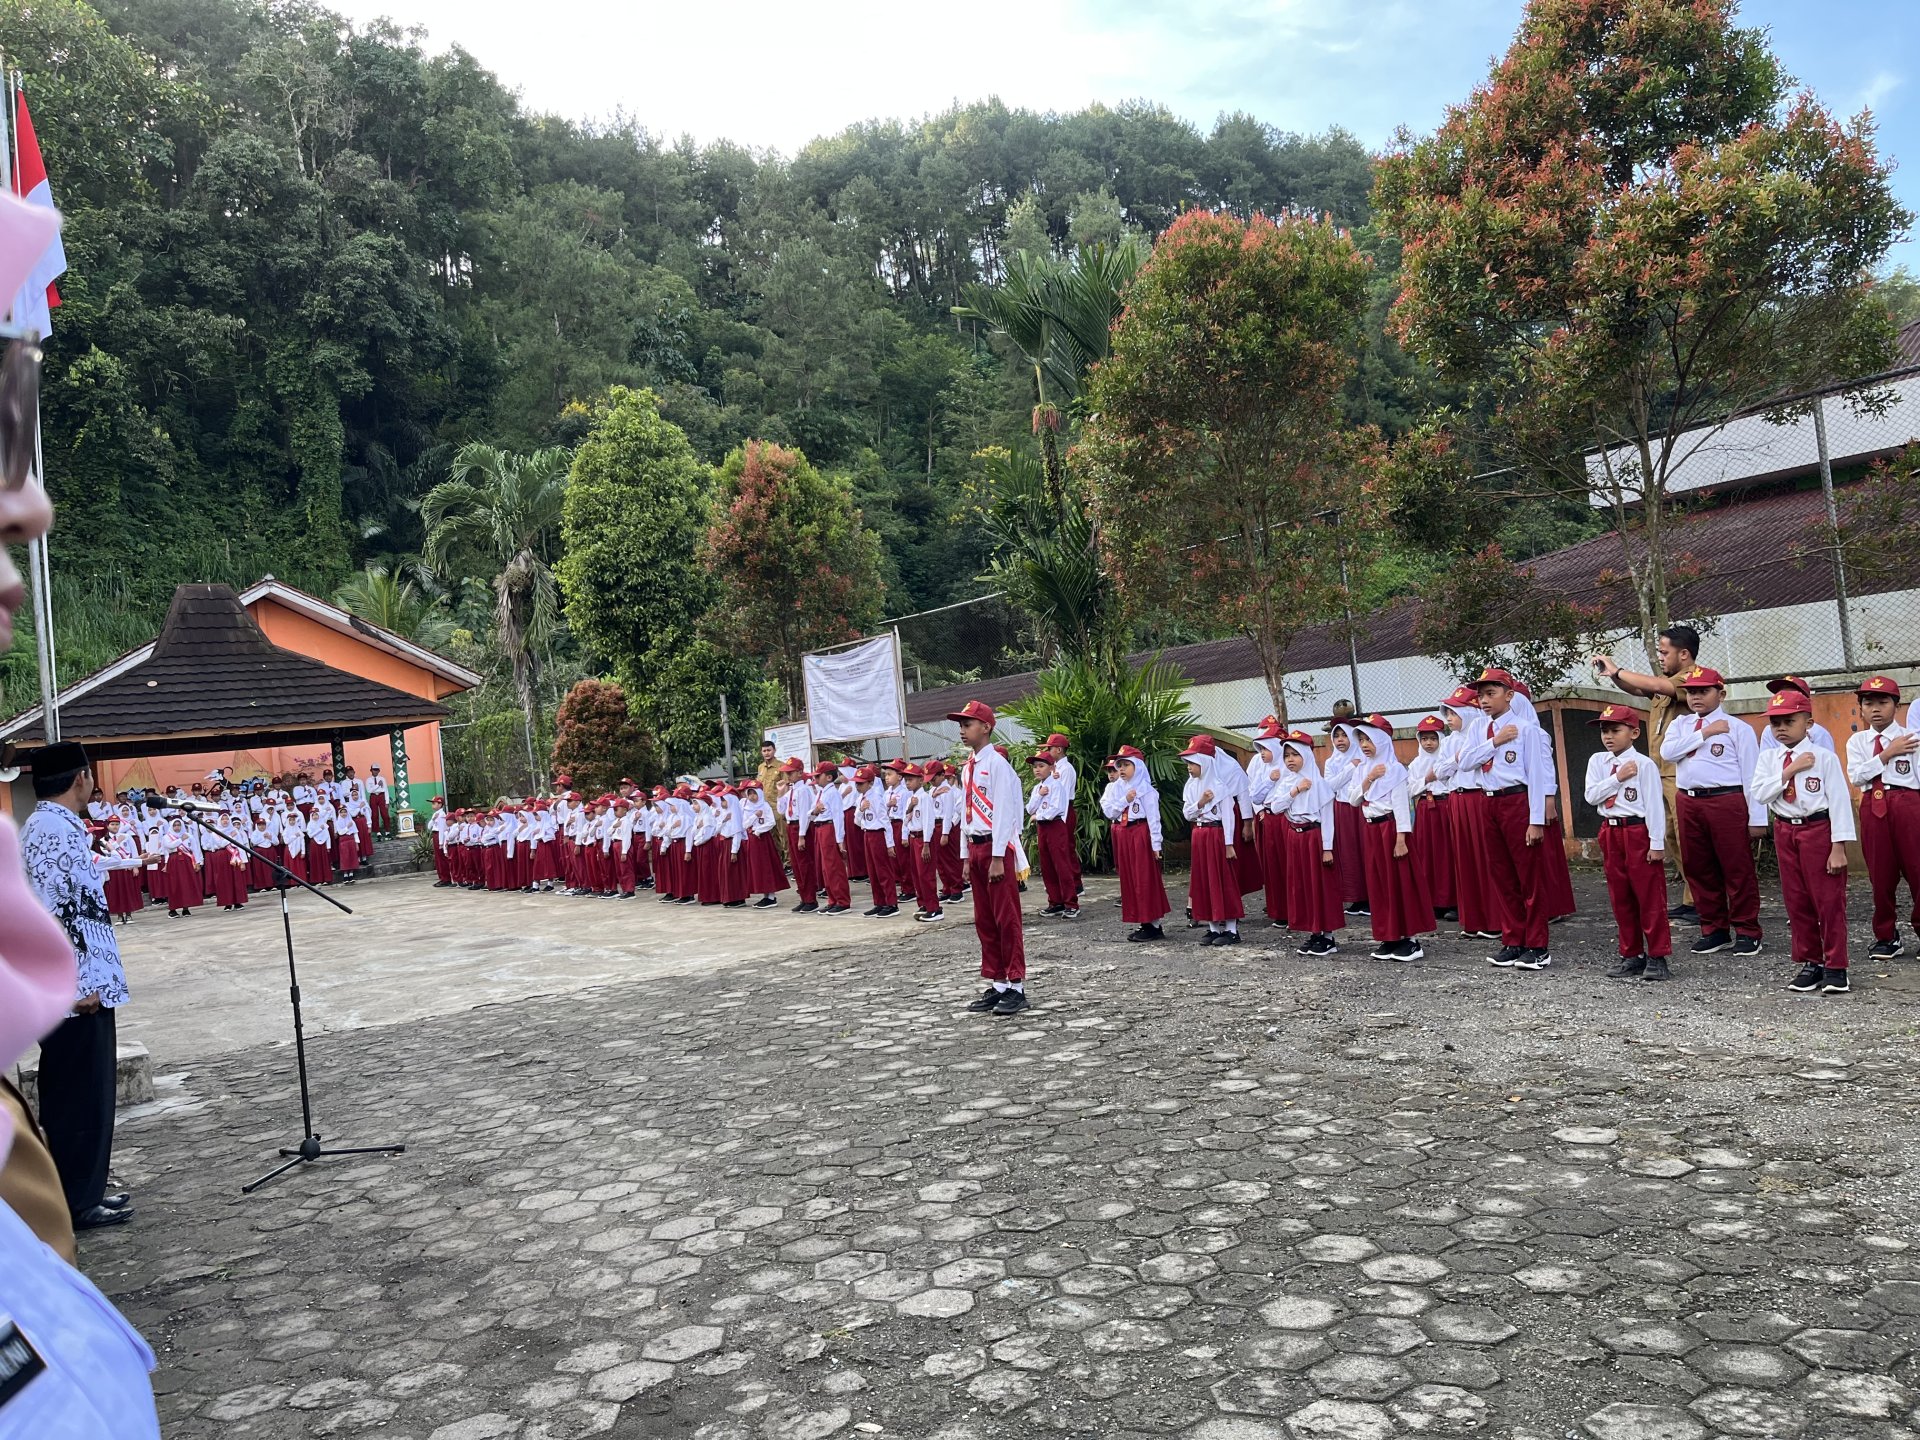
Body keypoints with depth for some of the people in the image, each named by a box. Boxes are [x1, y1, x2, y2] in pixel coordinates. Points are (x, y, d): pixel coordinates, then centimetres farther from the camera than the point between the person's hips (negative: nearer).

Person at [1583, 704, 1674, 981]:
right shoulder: (1597, 761, 7)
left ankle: (1657, 957, 7)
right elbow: (1591, 796, -3)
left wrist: (1657, 842, -13)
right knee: (1620, 897, 11)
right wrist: (1618, 777, -12)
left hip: (1638, 831, -6)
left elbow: (1654, 804, -11)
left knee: (1650, 896, -1)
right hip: (1610, 832, 6)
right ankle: (1632, 955, 21)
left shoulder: (1643, 764, -9)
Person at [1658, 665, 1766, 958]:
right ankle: (1715, 930, 23)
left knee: (1738, 869, 0)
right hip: (1689, 803, 5)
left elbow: (1751, 774, -4)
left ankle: (1747, 931, 11)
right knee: (1699, 869, 11)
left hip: (1727, 802, -5)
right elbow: (1667, 752, -6)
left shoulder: (1737, 728, 0)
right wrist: (1705, 733, -9)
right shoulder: (1680, 726, 14)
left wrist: (1757, 818, -8)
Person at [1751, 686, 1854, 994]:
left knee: (1829, 900, 0)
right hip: (1785, 832, 4)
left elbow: (1839, 801, -10)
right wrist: (1790, 771, -17)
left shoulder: (1824, 757, -8)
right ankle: (1810, 962, 22)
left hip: (1819, 830, -4)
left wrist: (1839, 847, -13)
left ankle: (1835, 967, 9)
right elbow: (1759, 794, -9)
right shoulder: (1767, 758, 3)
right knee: (1796, 900, 10)